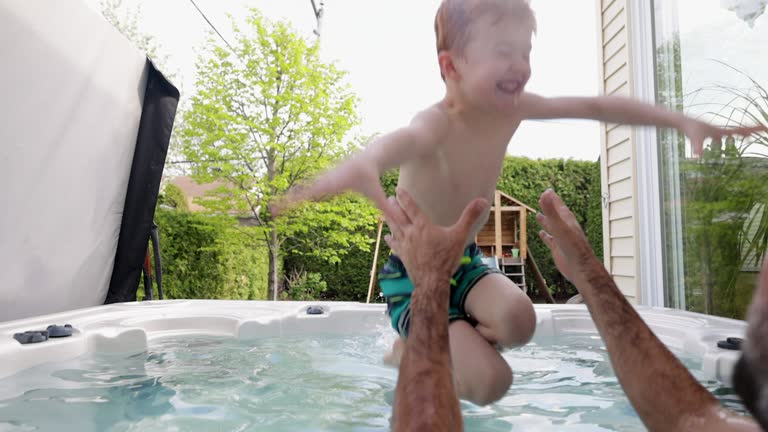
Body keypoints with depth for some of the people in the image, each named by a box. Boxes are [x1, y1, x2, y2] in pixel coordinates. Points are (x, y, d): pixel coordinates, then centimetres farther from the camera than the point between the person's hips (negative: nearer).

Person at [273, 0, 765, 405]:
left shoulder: (511, 108, -7)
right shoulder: (438, 123, -29)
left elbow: (595, 106, 1)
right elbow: (406, 138, -54)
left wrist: (682, 120, 1)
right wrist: (364, 163, -78)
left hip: (466, 262, 6)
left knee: (518, 319, -24)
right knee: (490, 382, -17)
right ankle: (412, 352, 15)